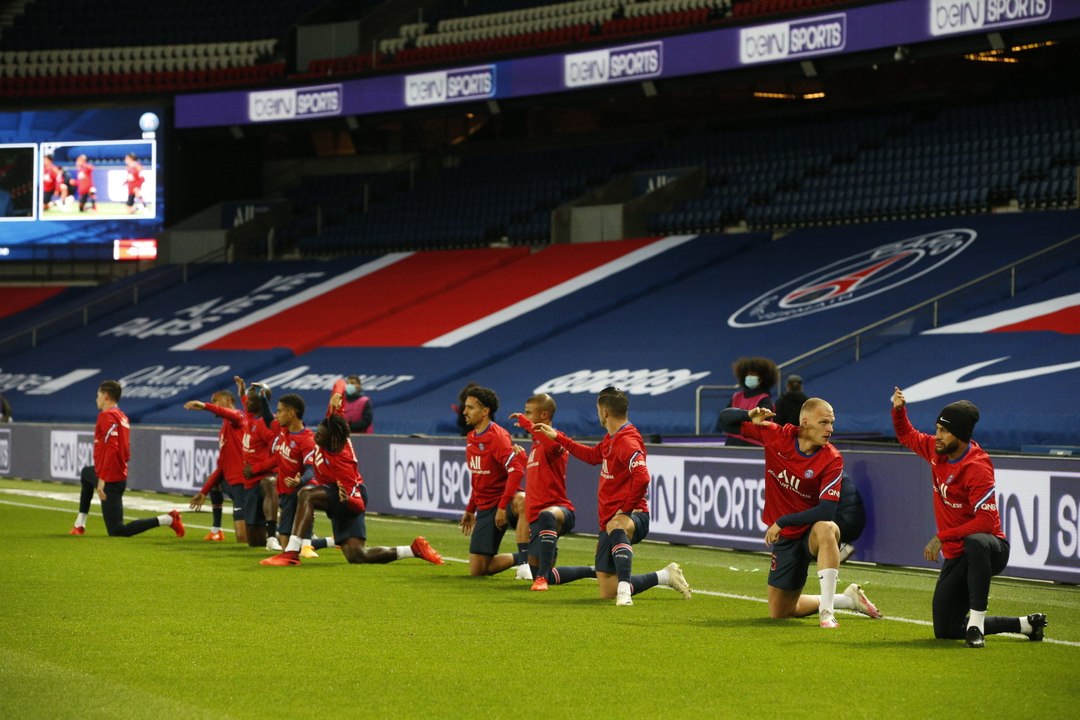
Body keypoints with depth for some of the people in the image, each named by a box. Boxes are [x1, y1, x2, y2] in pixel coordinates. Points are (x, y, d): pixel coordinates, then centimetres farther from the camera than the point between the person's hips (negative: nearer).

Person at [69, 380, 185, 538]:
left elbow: (111, 448, -26)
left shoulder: (107, 416, -15)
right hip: (120, 474, 10)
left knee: (117, 531, -7)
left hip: (110, 479, -10)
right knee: (86, 473, 39)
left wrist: (102, 478, -27)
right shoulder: (122, 417, 13)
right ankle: (79, 525, 37)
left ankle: (167, 519, -15)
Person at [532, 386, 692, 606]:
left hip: (632, 516, -10)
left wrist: (626, 510, -26)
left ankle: (624, 590, -55)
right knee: (607, 593, 6)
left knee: (616, 527, -48)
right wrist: (557, 437, 35)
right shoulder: (611, 439, 14)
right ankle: (665, 576, 23)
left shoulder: (627, 441, -16)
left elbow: (642, 477, -31)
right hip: (609, 520, 10)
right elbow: (592, 455, 35)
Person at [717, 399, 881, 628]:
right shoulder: (775, 436, -10)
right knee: (778, 613, 9)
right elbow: (726, 418, -3)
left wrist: (783, 521, -25)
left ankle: (827, 611, -38)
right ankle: (849, 599, 27)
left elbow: (827, 511, -26)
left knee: (827, 529, -42)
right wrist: (749, 415, -24)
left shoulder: (832, 459, -19)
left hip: (812, 533, -4)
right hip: (786, 539, 4)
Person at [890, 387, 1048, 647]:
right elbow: (907, 436, 21)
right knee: (945, 631, 5)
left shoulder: (977, 468, -23)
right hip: (956, 556, 8)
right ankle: (1027, 624, 20)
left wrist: (942, 537, -32)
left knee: (975, 542, -46)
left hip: (990, 549, -8)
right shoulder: (936, 449, 0)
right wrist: (899, 409, 2)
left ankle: (976, 623, -38)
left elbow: (986, 521, -30)